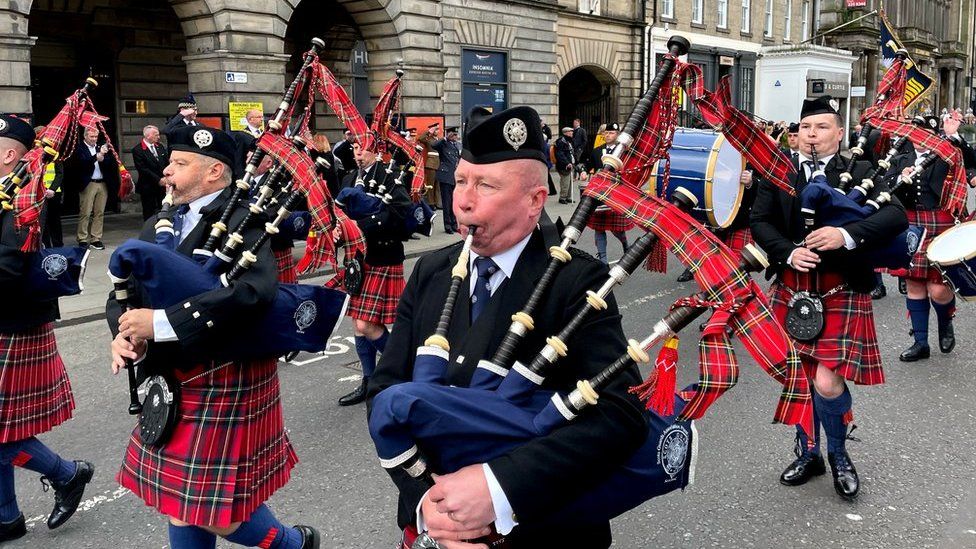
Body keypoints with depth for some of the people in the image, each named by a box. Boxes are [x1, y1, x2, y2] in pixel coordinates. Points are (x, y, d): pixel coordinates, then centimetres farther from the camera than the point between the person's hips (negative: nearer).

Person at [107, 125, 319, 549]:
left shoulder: (244, 220, -14)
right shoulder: (159, 226, 10)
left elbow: (254, 290, -31)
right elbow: (123, 295, 7)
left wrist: (161, 322, -29)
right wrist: (127, 336, -16)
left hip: (225, 383, -7)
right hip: (170, 385, 8)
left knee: (218, 510, 2)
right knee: (182, 505, 16)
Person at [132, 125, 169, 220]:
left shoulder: (160, 147, 10)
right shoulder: (137, 150, -8)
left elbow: (167, 163, 11)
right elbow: (143, 169, -13)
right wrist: (159, 180, -15)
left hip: (163, 186, 4)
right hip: (148, 187, -4)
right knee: (149, 214, 3)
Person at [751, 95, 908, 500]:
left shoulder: (859, 172, -2)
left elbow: (897, 216, -12)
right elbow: (760, 221, 0)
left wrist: (847, 235, -27)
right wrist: (789, 252, -18)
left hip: (841, 291, -3)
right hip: (791, 289, 3)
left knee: (828, 383, -11)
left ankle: (839, 453, 18)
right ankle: (808, 454, 33)